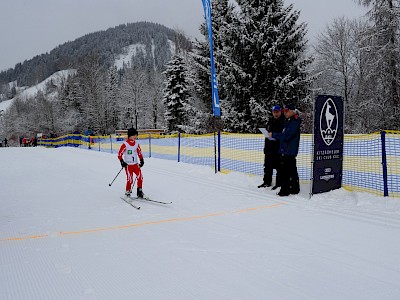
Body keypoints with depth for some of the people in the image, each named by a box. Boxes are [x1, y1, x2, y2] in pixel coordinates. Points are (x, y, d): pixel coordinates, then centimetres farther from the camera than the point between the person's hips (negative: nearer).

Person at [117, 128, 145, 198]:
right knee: (130, 179, -7)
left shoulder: (136, 144, 4)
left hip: (135, 164, 5)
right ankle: (127, 192, 13)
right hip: (128, 165, -5)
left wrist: (141, 160, 9)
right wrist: (122, 161, -14)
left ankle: (139, 191, 10)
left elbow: (139, 152, 16)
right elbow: (120, 154, -8)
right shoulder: (125, 144, -12)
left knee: (140, 177, -4)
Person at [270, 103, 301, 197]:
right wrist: (274, 136, 7)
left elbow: (286, 136, -23)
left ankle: (285, 190, -3)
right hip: (286, 150, 10)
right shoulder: (288, 121, 17)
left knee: (285, 170, -8)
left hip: (290, 150, -10)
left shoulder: (294, 122, -16)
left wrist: (273, 135, -17)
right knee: (292, 170, 16)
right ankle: (295, 189, 25)